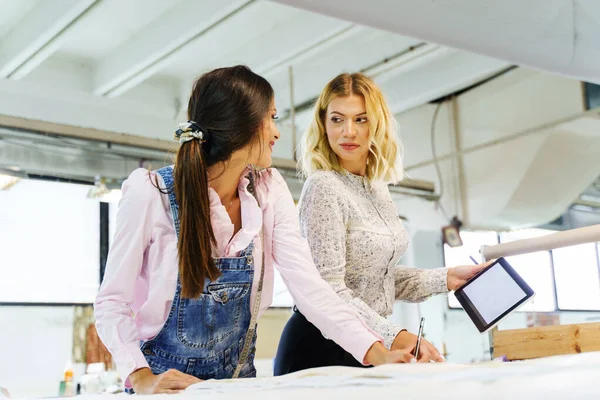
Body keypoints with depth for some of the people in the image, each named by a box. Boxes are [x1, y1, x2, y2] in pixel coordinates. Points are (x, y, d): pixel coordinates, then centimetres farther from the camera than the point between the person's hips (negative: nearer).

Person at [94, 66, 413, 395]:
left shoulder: (268, 191, -3)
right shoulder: (151, 192, -14)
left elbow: (308, 285, -12)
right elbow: (113, 300, -12)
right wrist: (141, 376, -26)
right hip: (167, 382, -3)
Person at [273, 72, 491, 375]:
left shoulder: (377, 188, 9)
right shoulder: (324, 187, -15)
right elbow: (328, 289, -21)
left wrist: (446, 279, 10)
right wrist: (393, 337, -28)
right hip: (322, 348, -7)